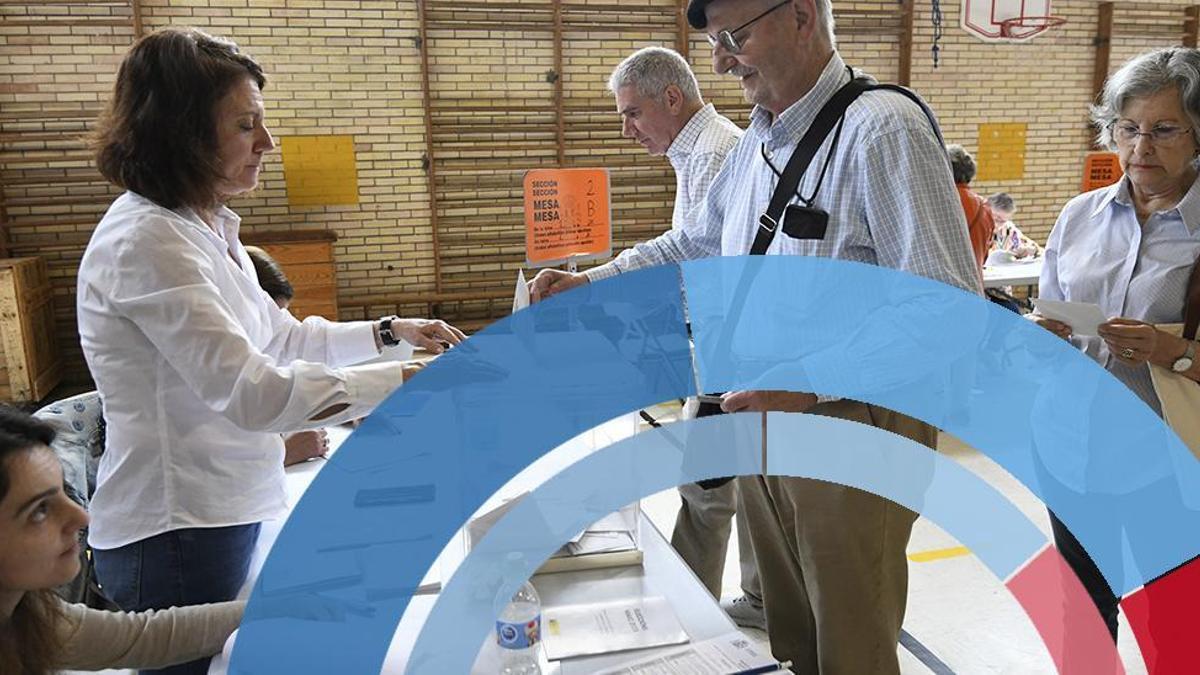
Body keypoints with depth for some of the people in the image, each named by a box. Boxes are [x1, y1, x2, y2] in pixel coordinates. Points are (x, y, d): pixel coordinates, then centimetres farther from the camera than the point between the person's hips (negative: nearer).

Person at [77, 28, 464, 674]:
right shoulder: (146, 242, -22)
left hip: (225, 515, 9)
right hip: (175, 537, -9)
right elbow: (251, 392, -30)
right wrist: (408, 380, -29)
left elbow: (279, 338, 17)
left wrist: (389, 331, 6)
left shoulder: (206, 228, 8)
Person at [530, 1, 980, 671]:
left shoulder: (882, 129, -18)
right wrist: (590, 283, 16)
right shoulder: (756, 142, 8)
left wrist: (809, 379, -26)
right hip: (764, 418, 8)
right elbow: (702, 243, 22)